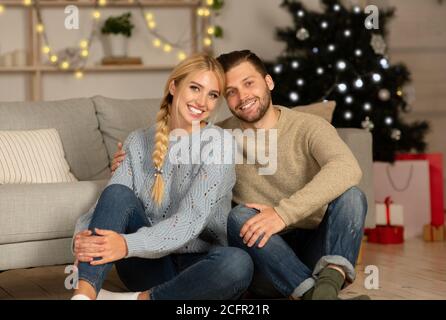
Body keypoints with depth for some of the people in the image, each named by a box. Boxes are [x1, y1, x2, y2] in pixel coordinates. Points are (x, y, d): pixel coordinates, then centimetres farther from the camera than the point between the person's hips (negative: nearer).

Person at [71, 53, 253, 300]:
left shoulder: (217, 142, -8)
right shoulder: (138, 142, 6)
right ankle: (84, 294, -36)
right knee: (118, 193, -21)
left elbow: (190, 221, -19)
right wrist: (84, 236, -27)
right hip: (150, 265, 3)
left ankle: (137, 299, -24)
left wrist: (129, 245, -34)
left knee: (238, 263, -36)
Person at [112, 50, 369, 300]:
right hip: (264, 256, 1)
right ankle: (314, 293, -42)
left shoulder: (309, 127, -5)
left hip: (315, 251, -1)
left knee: (351, 196, -24)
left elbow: (348, 169, -26)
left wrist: (283, 213, -37)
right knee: (240, 216, -29)